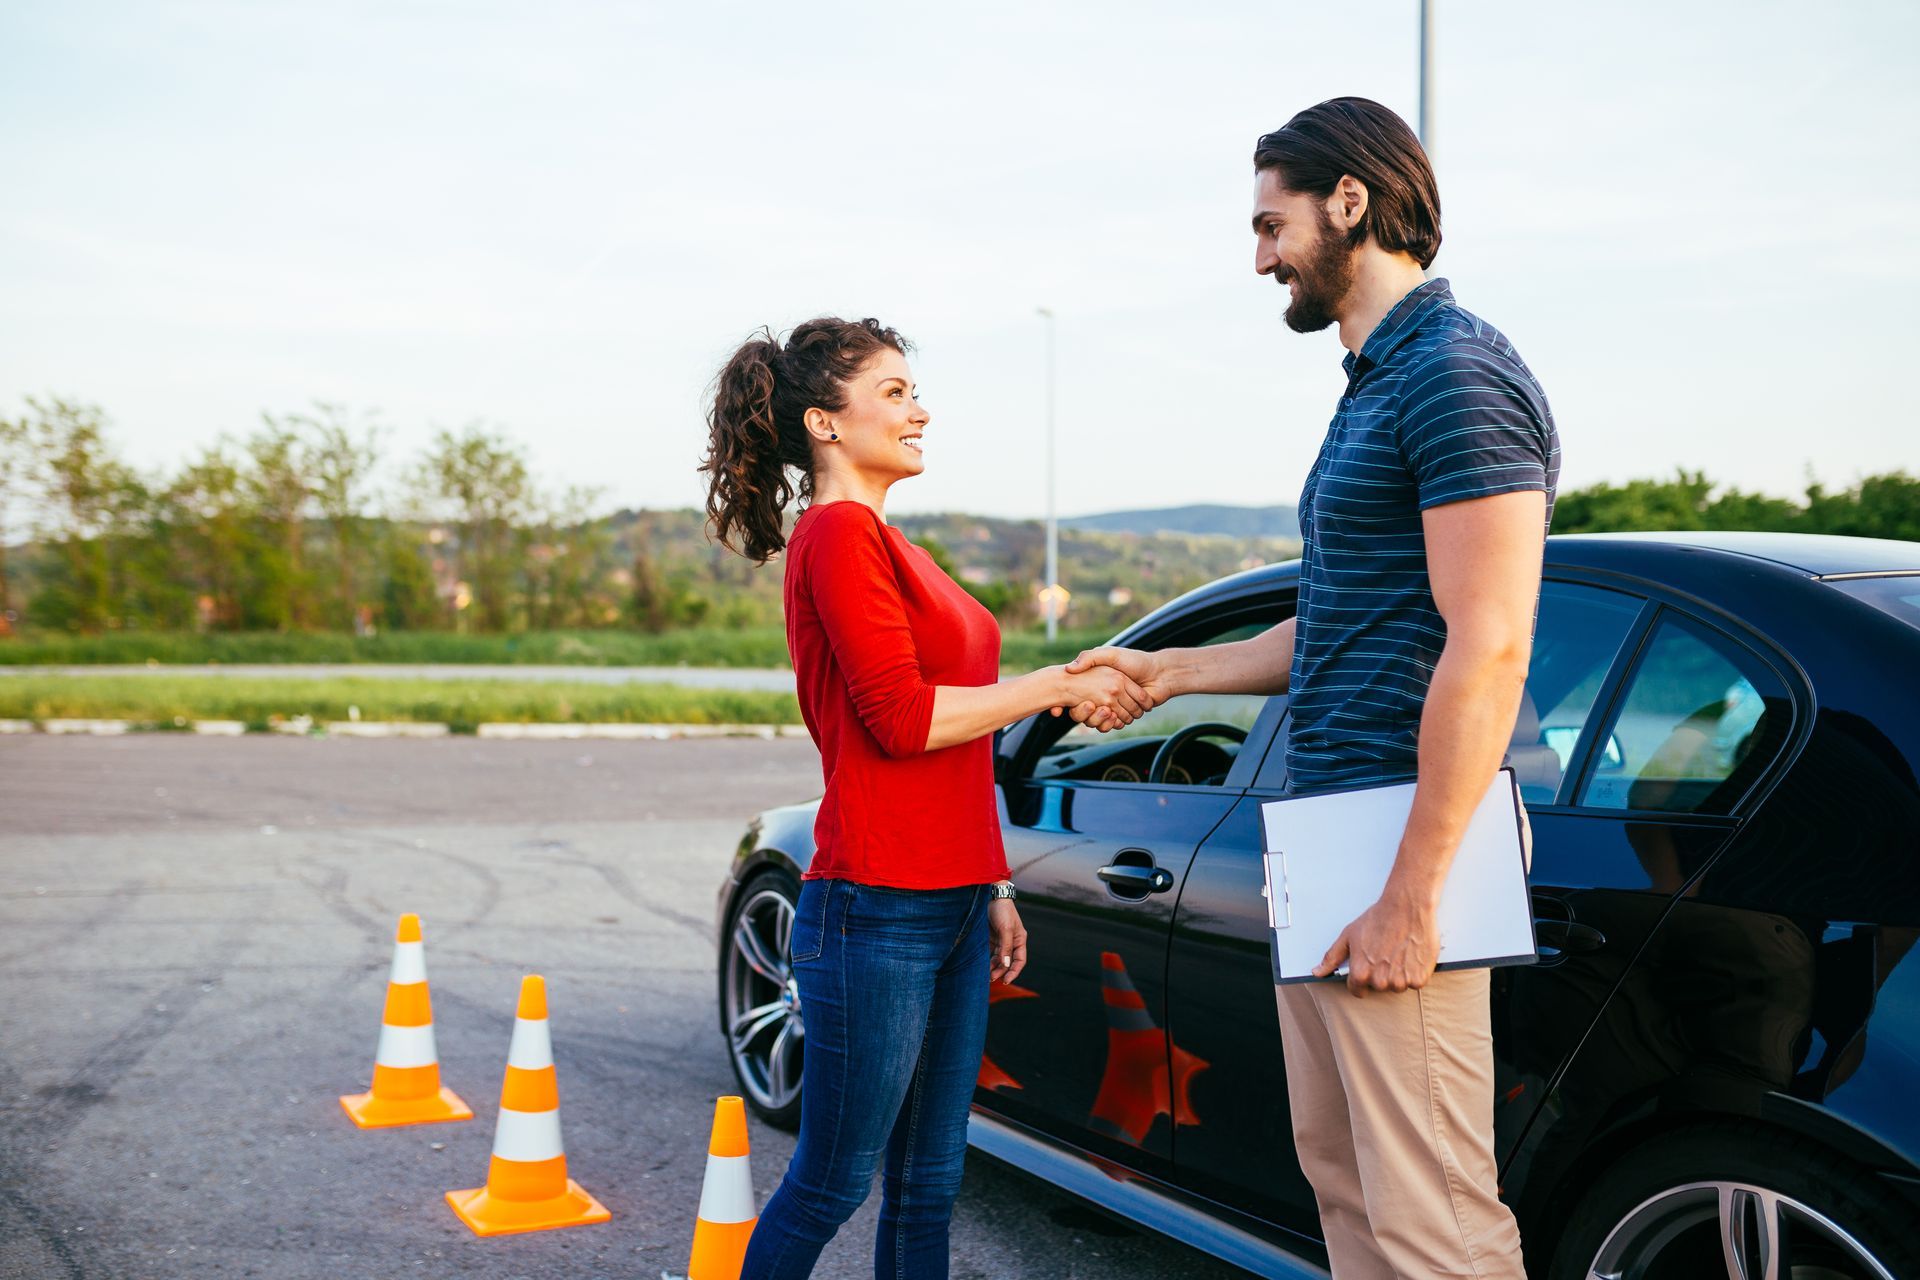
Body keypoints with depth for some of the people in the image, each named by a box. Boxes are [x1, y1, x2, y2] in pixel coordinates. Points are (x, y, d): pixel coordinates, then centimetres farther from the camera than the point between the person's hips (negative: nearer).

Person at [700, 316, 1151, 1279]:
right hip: (875, 911, -9)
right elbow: (902, 718, -18)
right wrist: (1059, 685, -10)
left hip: (949, 906, 9)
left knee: (928, 1183, 13)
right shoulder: (837, 533, -10)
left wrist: (993, 886, 18)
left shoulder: (885, 541, 18)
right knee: (831, 1184, 2)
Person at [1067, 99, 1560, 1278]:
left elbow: (1487, 652, -21)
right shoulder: (1375, 385, 20)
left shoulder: (1457, 374, -13)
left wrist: (1410, 897, -23)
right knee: (1340, 1173, 17)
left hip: (1402, 837, -11)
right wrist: (1166, 672, 27)